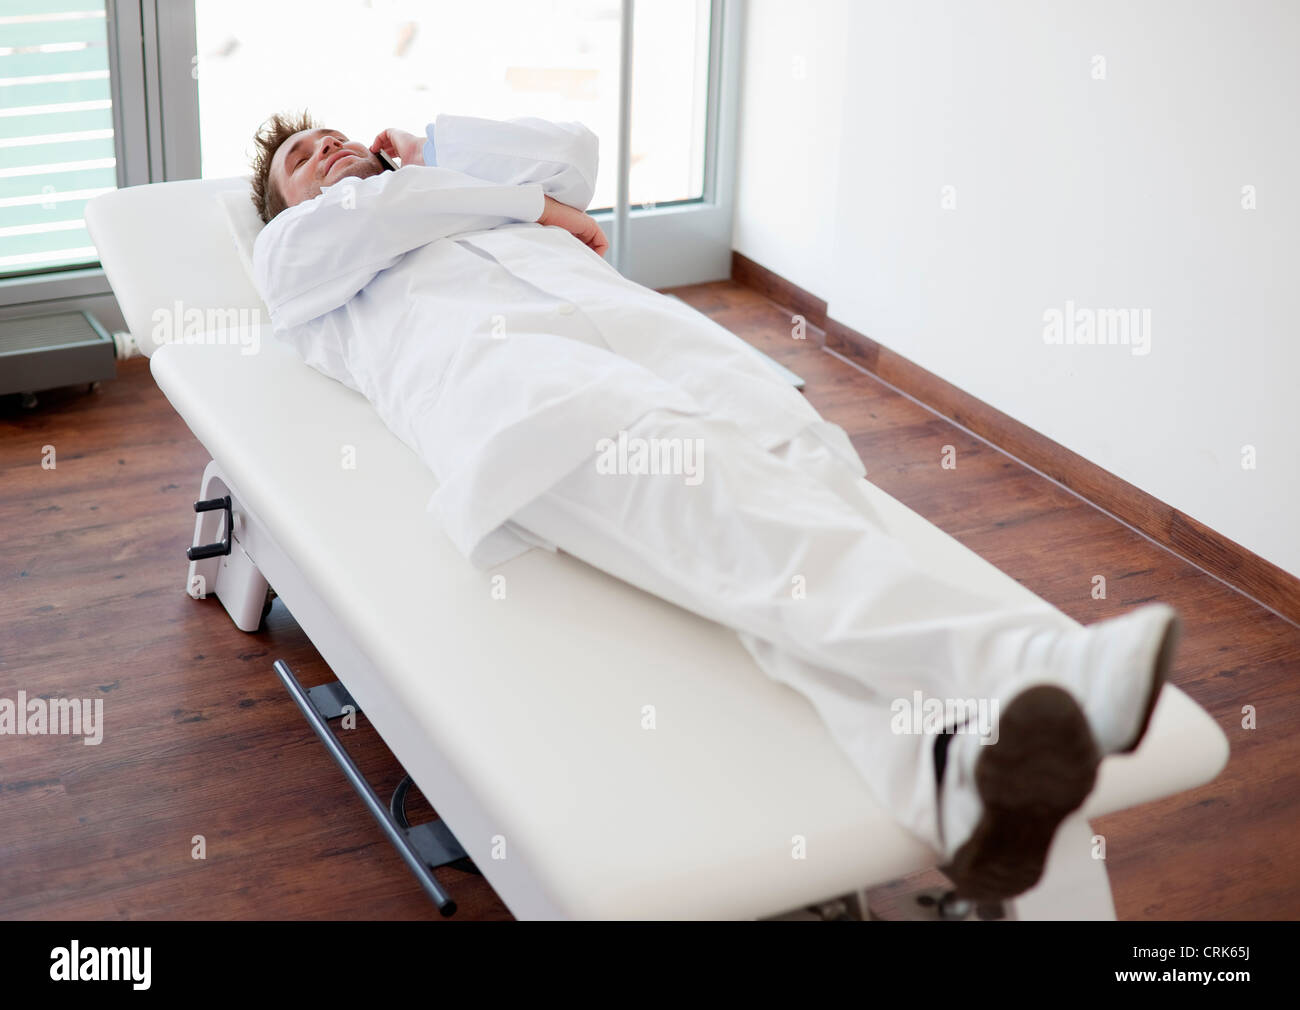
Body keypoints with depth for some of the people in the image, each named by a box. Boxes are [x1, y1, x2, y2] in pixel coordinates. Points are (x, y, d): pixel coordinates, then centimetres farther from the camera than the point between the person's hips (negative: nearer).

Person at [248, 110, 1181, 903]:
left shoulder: (467, 188, 47)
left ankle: (949, 766, -56)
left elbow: (571, 148, 31)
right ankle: (1036, 661, -60)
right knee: (708, 488, -36)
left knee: (788, 455, -30)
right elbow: (354, 222, 11)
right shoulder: (295, 254, 33)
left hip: (639, 325, 5)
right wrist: (530, 203, 18)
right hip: (494, 364, -4)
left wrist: (430, 151, 37)